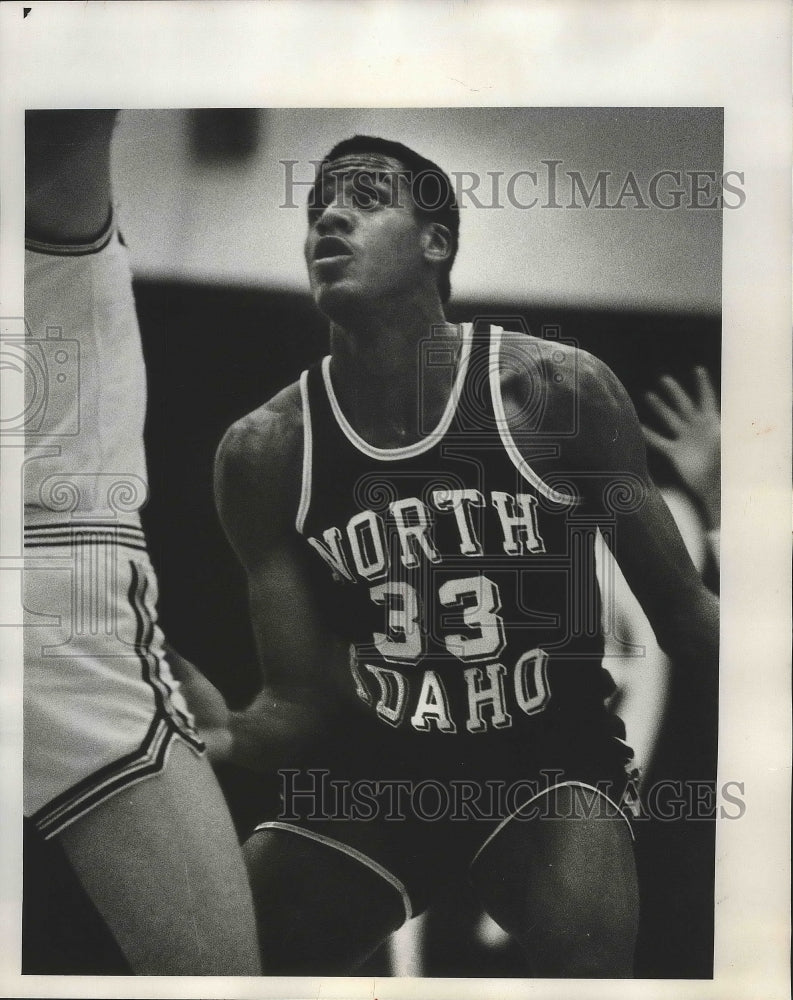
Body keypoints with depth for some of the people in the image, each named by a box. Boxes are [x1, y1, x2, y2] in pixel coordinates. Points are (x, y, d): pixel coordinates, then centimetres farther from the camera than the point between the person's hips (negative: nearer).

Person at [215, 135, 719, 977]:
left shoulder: (558, 392, -13)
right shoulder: (264, 452, -10)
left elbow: (680, 610, -6)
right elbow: (301, 697, -7)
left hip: (549, 757, -1)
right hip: (367, 772, 2)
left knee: (584, 939, -27)